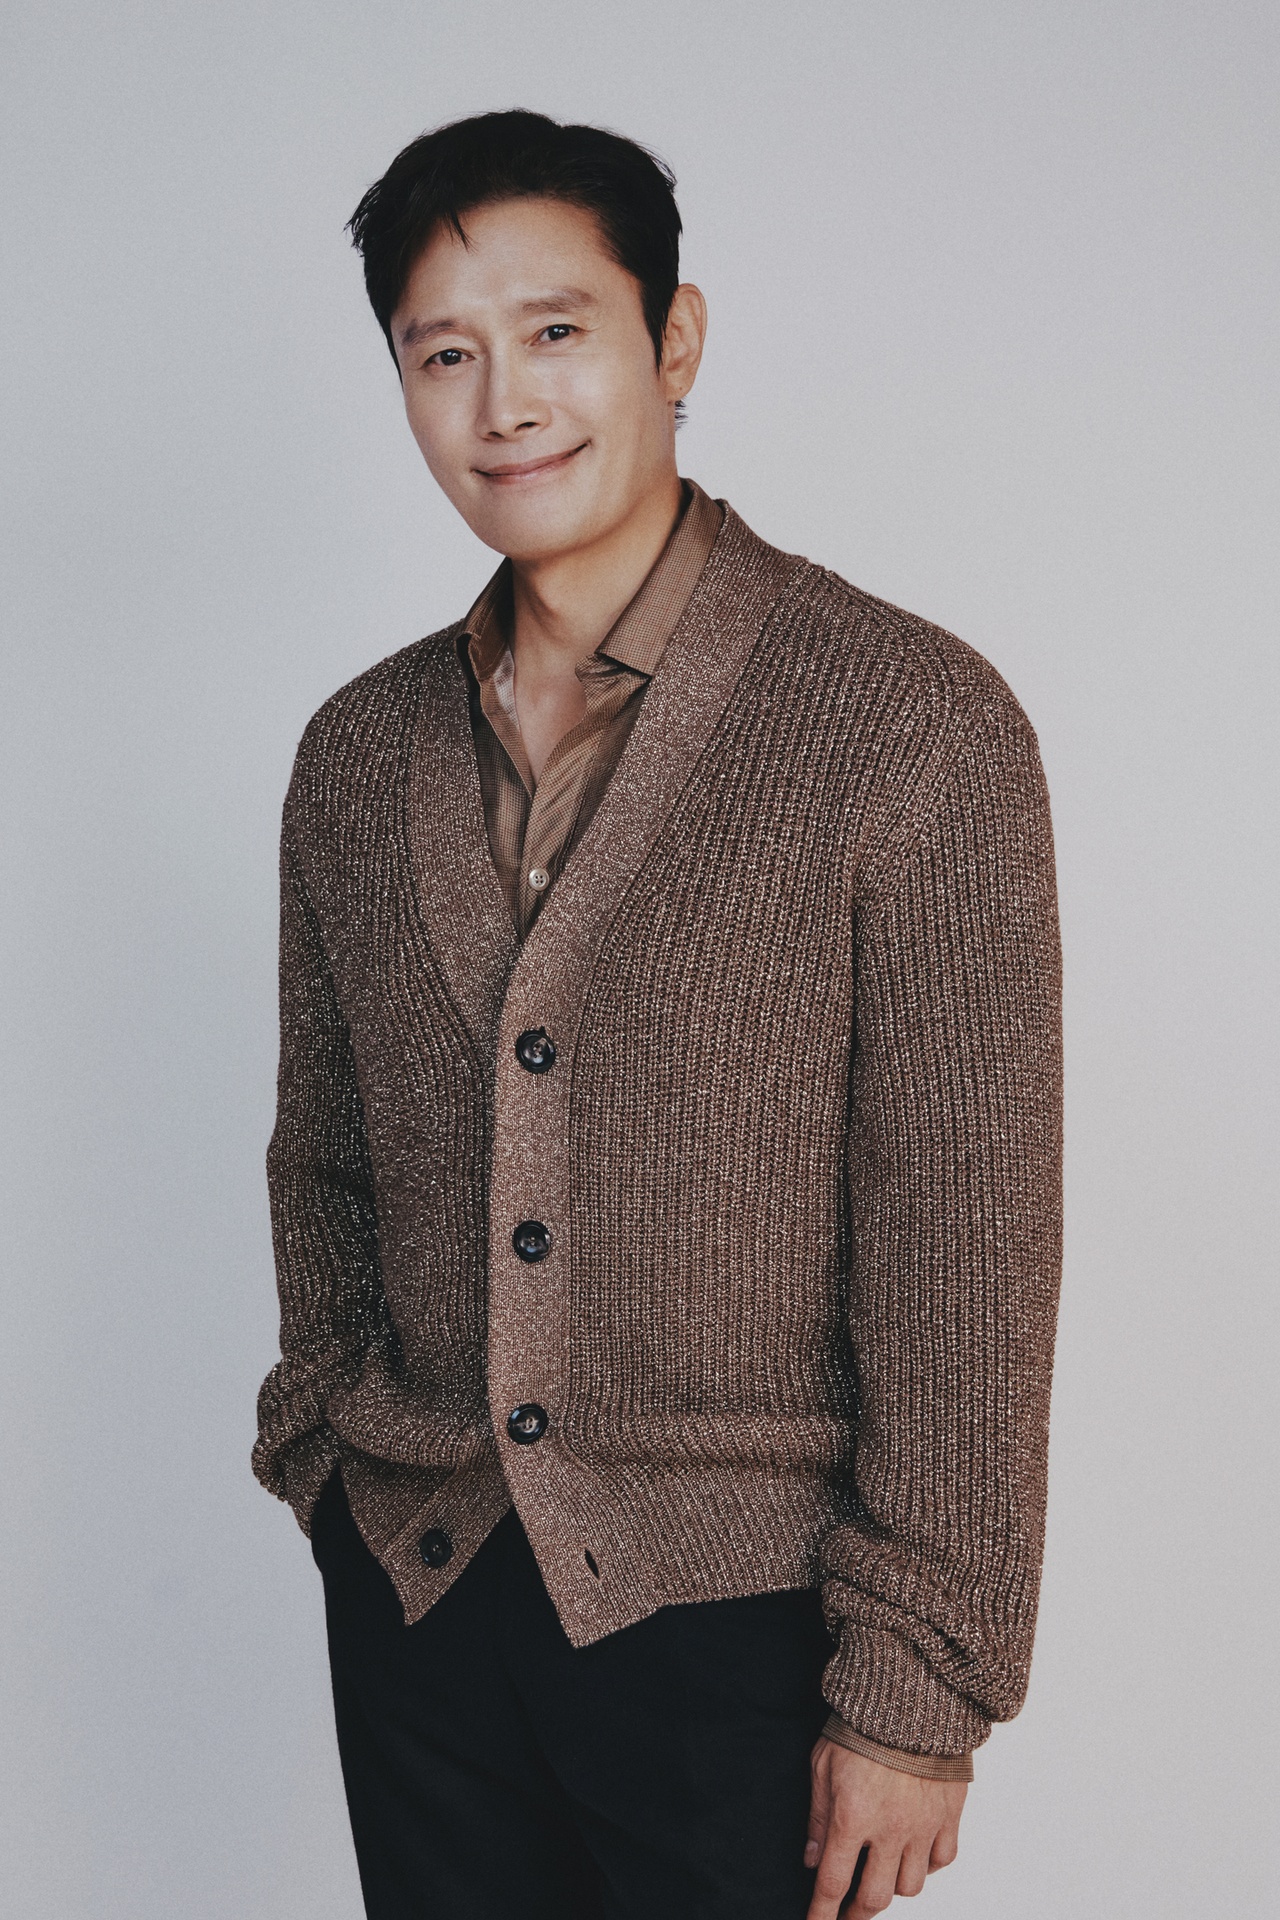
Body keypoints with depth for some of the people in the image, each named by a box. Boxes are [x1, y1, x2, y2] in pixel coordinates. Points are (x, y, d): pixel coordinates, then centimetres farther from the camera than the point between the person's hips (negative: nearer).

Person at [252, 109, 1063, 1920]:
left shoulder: (916, 727, -13)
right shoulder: (359, 753, 3)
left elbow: (970, 1248, -14)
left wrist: (916, 1689, -12)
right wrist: (329, 1445, 11)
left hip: (738, 1613, -4)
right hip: (409, 1582, 5)